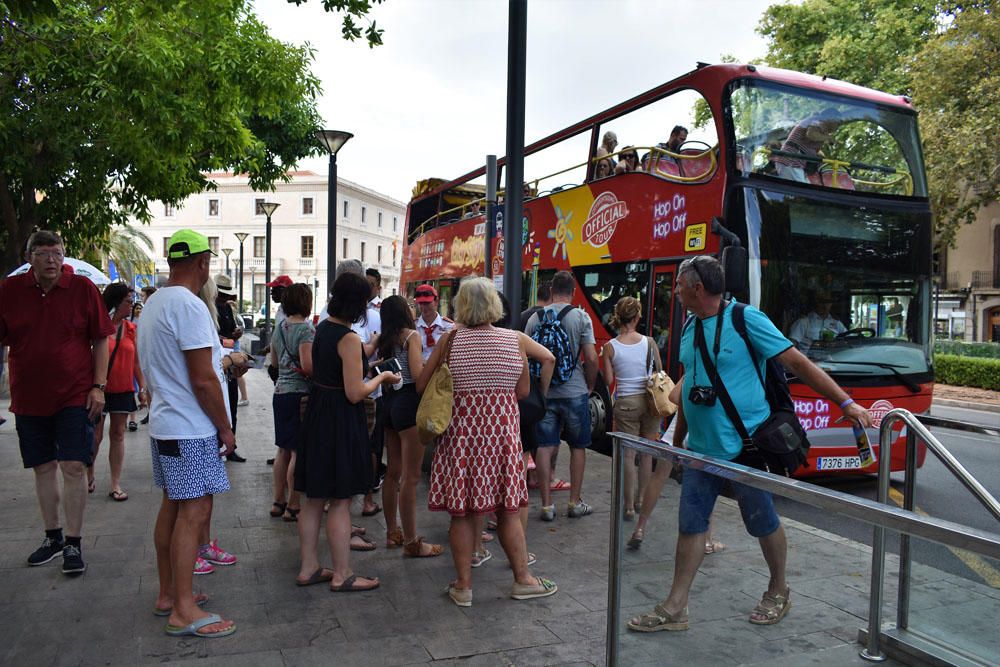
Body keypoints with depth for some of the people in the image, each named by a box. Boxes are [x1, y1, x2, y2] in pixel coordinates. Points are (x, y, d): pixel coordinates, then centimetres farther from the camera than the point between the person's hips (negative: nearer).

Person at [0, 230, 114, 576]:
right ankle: (52, 537, 28)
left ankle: (74, 544, 7)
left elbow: (101, 340, 1)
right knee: (44, 468, 12)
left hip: (75, 395, -3)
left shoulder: (82, 288, -3)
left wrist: (98, 386, -5)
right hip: (29, 399, 3)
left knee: (73, 468, -4)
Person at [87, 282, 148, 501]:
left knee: (118, 435, 8)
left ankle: (116, 484, 14)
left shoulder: (130, 329, 7)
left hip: (123, 390, 4)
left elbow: (136, 362, 10)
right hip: (99, 389, -4)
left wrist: (143, 388, 7)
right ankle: (89, 477, 27)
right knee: (95, 436, 3)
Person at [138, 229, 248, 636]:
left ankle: (167, 594, 26)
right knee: (194, 511, -5)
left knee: (173, 506, 16)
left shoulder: (153, 304, 13)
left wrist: (222, 362, 33)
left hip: (165, 424, 10)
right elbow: (203, 381, -21)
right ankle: (183, 611, 2)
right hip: (191, 430, -10)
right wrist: (225, 428, -11)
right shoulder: (190, 306, -18)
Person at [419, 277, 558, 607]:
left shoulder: (450, 339, -5)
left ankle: (463, 585, 16)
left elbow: (422, 385, 0)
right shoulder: (514, 340, -3)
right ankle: (522, 579, 23)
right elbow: (523, 390, 5)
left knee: (462, 510, 7)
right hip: (502, 428, 1)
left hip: (461, 428, -1)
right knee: (507, 509, 12)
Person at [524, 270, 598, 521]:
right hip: (575, 392, -2)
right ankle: (575, 503, 20)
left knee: (544, 446, 6)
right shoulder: (580, 317, -7)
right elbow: (591, 358, -10)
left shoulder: (535, 318, 1)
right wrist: (590, 386, 6)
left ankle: (547, 504, 10)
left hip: (544, 392, 2)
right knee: (578, 447, 13)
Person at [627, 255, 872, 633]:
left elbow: (798, 363, -11)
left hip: (745, 447, -6)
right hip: (701, 448, 6)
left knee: (763, 524, 11)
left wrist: (846, 403, -13)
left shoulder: (745, 319, -14)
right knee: (691, 525, 6)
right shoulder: (690, 329, 7)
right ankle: (674, 609, 14)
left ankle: (778, 593, 35)